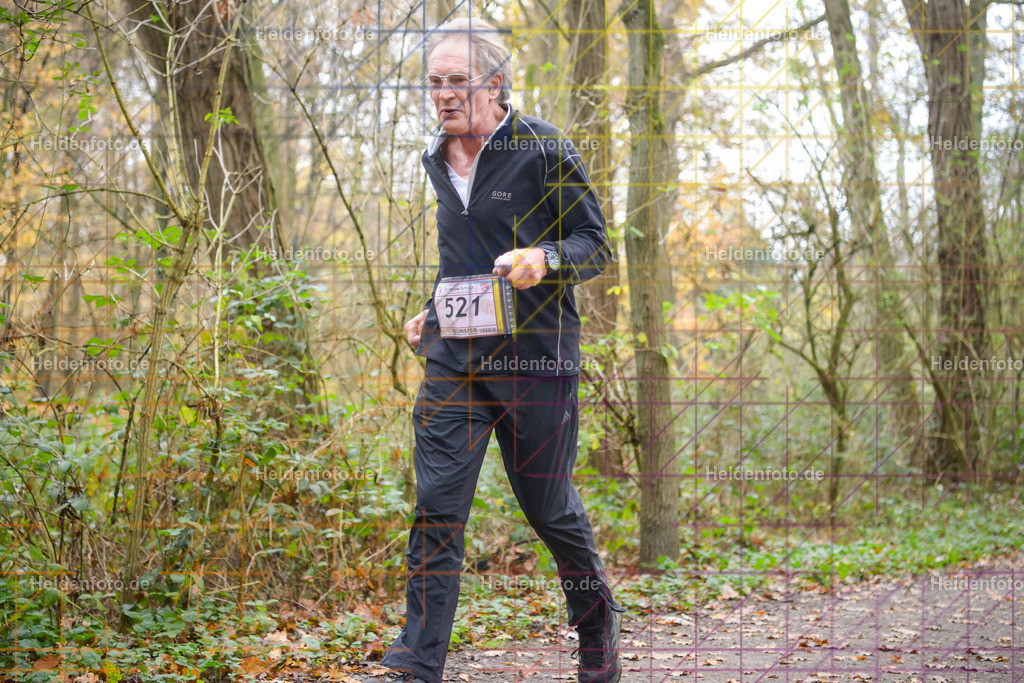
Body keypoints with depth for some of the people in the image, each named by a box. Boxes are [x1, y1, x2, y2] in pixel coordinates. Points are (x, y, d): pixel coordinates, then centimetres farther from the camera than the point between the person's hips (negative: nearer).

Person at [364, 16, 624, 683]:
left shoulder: (544, 148, -4)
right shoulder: (440, 161, 14)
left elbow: (595, 244, -3)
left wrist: (543, 261, -23)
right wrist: (435, 314, 15)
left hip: (535, 358, -4)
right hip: (454, 360, 4)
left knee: (550, 506, 6)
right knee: (437, 510, -6)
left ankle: (598, 624, 33)